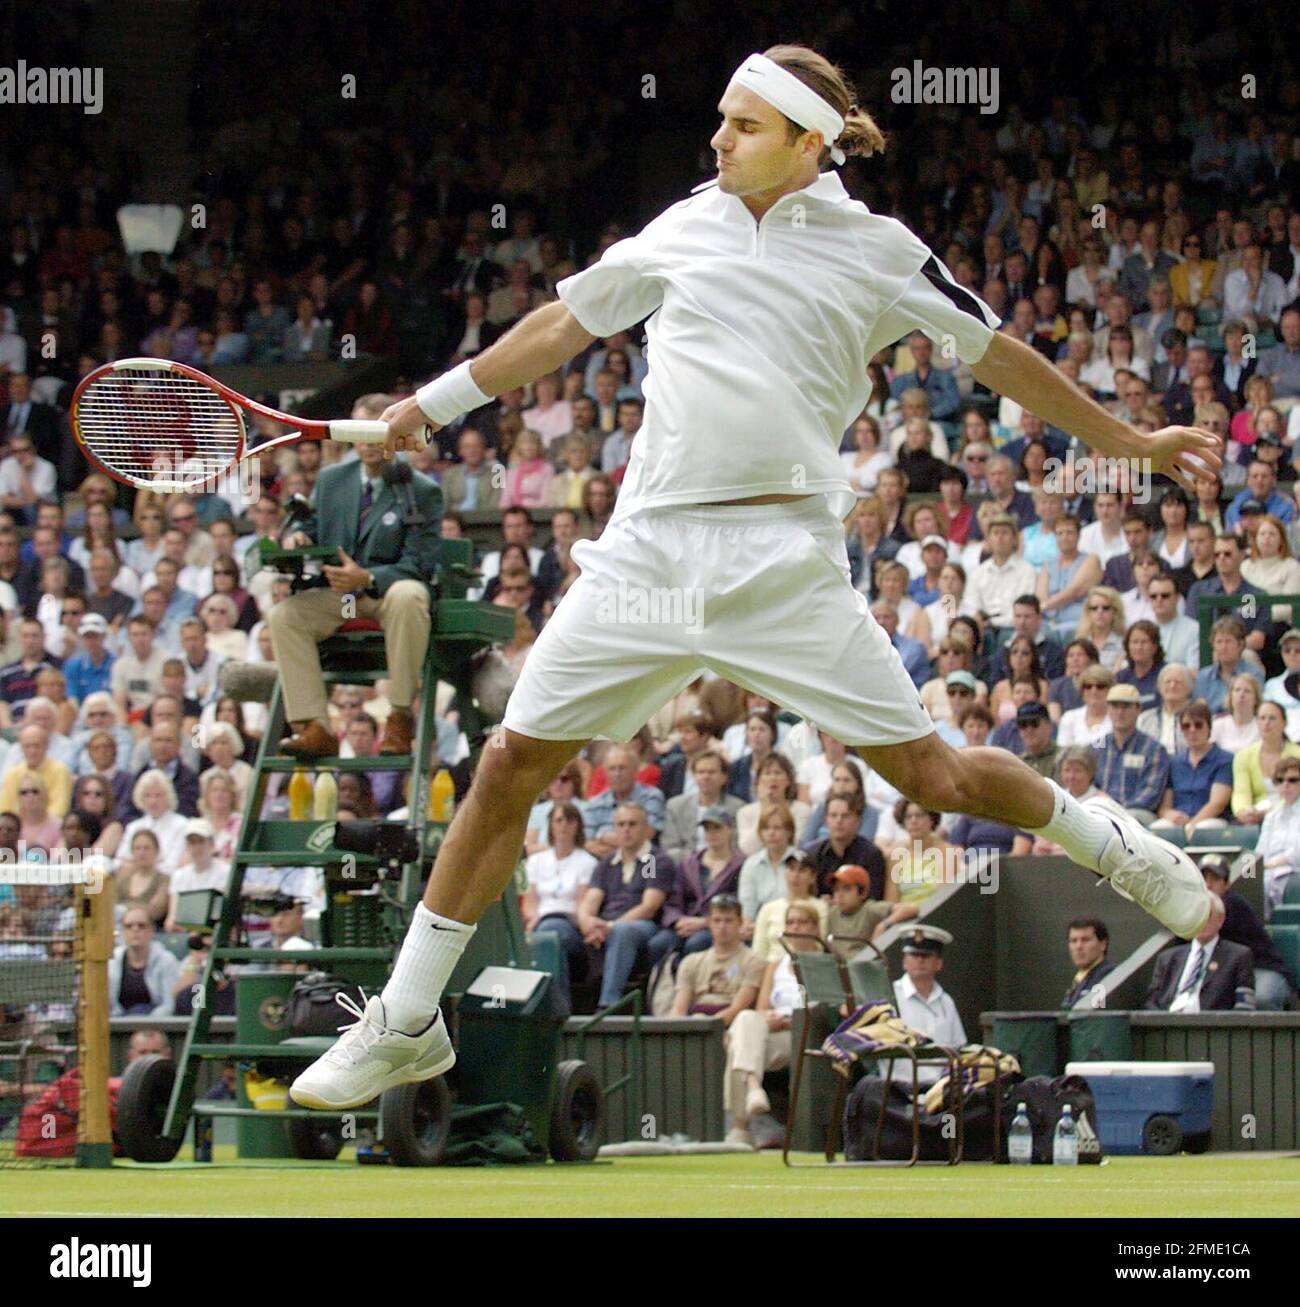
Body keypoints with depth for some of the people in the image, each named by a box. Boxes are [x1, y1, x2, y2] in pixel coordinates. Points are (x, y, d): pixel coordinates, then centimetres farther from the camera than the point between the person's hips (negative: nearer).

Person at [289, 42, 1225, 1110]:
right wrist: (434, 402, 25)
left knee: (933, 776, -5)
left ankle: (1119, 850, 24)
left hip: (785, 561, -3)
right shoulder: (687, 228, 12)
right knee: (511, 768, -2)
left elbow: (1000, 358, 12)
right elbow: (565, 323, 23)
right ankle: (406, 1025, 9)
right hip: (650, 546, 3)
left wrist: (1131, 443, 15)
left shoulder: (875, 252, 3)